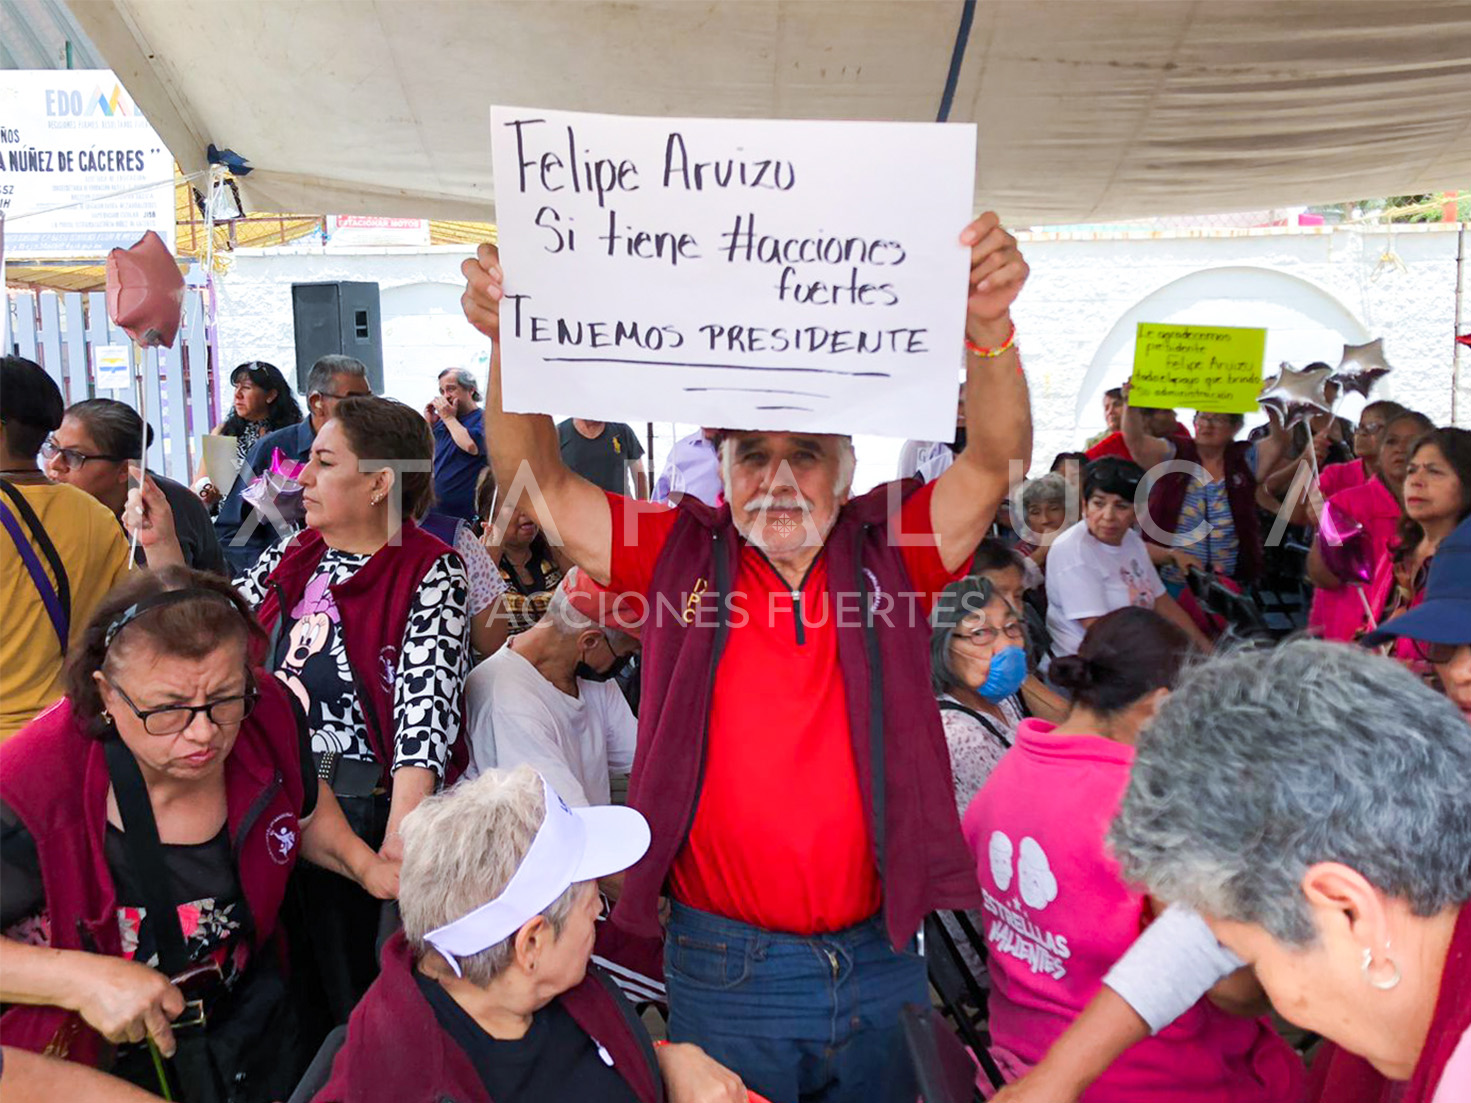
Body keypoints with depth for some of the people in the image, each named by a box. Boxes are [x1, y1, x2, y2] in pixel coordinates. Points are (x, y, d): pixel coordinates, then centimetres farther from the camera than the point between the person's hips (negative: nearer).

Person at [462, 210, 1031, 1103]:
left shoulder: (890, 551, -3)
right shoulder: (682, 554, -4)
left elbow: (995, 463, -16)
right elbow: (536, 482, -9)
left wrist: (990, 327, -33)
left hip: (878, 959, 1)